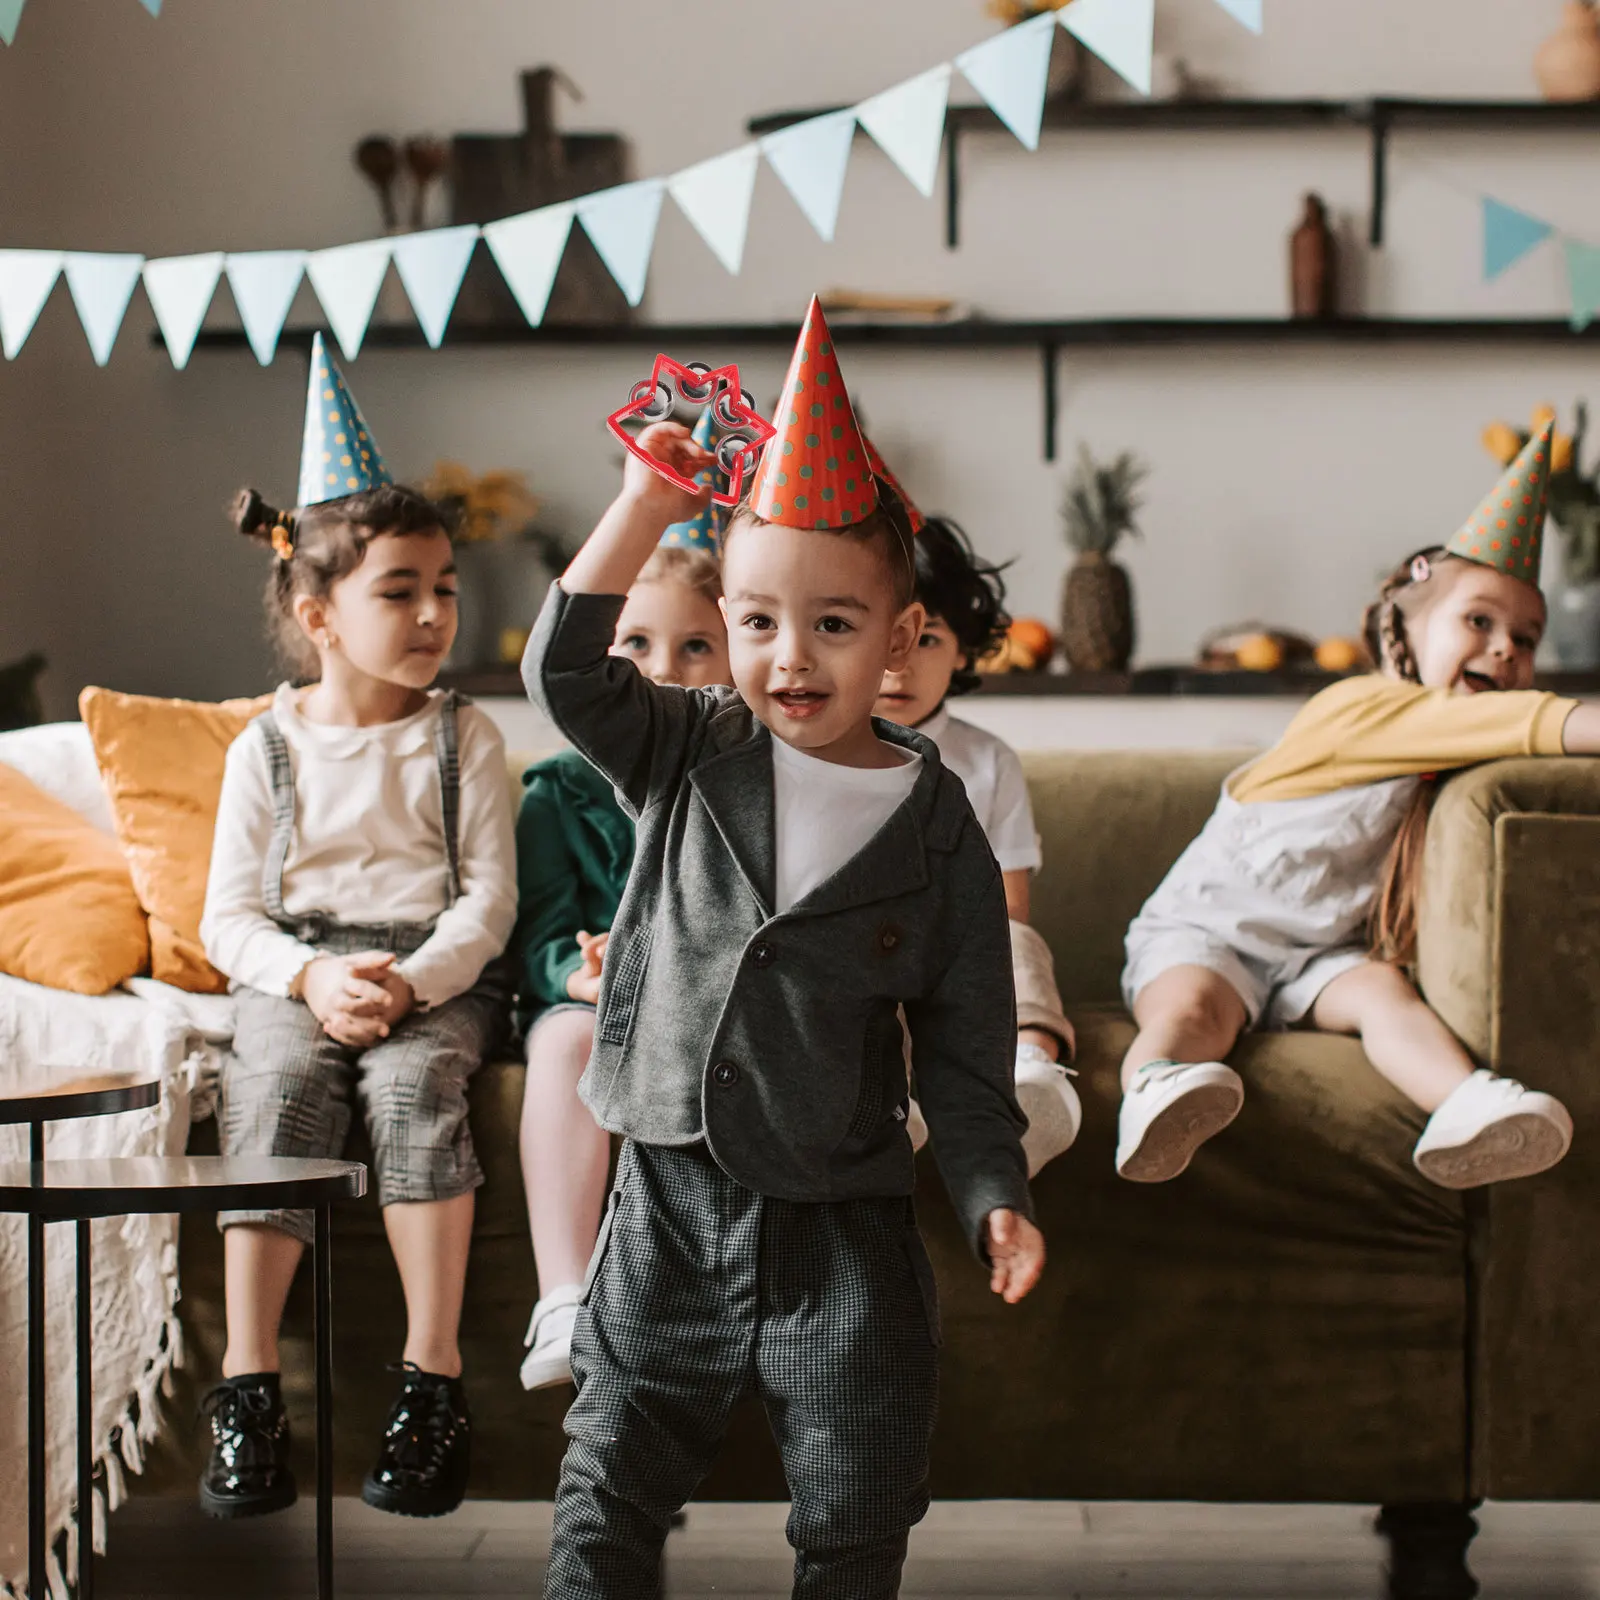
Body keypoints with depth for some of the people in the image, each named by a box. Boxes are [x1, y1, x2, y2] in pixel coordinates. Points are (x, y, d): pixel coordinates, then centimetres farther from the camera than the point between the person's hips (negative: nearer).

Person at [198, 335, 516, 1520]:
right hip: (297, 970, 1)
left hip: (438, 970, -1)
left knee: (414, 1081, -34)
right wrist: (309, 977, -16)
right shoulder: (270, 747, 7)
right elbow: (230, 916, 5)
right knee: (276, 1086, -31)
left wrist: (410, 983, -18)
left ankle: (433, 1372, -30)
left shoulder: (461, 738, 6)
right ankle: (249, 1380, -30)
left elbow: (489, 898, -1)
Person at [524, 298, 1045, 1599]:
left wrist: (993, 1194, -9)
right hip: (669, 1209, 1)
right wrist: (647, 508, -15)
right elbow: (567, 671, -11)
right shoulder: (685, 758, 1)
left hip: (843, 1234, -1)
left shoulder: (937, 827, -3)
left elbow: (963, 1040, 0)